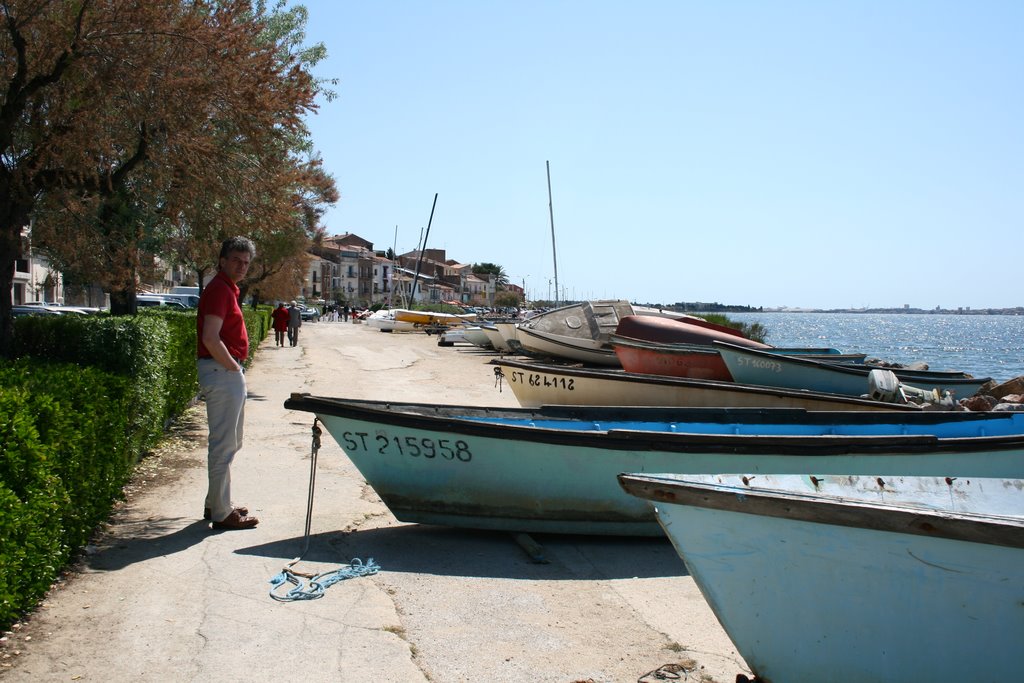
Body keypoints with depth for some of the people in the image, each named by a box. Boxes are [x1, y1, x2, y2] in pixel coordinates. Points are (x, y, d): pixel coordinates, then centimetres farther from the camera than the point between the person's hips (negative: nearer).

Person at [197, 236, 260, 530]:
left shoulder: (228, 288, 17)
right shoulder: (219, 289, -15)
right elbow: (210, 338, -25)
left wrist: (236, 368, 14)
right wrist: (234, 368, -16)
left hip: (228, 372, 11)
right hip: (222, 373, -11)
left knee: (229, 442, 18)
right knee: (223, 445, -5)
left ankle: (217, 503, 28)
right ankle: (222, 513, 2)